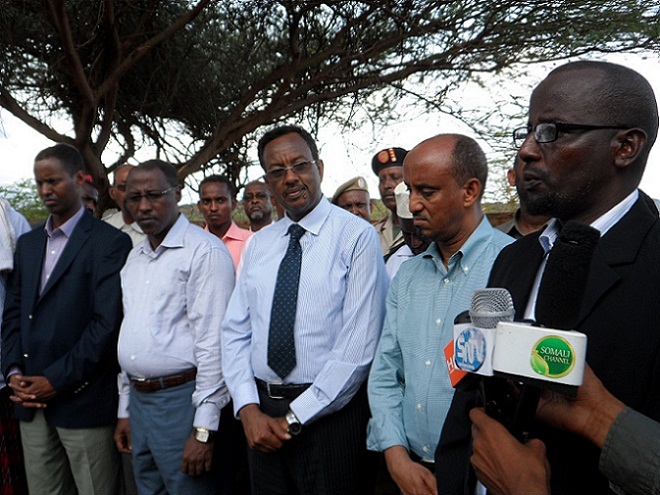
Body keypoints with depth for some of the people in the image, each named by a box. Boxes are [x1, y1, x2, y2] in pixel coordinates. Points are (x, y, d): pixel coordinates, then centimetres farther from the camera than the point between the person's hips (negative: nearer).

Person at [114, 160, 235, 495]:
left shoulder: (204, 251, -14)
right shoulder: (134, 257, 12)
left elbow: (213, 342, -18)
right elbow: (130, 334, 16)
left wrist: (204, 429, -18)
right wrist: (125, 409, 16)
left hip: (182, 399, -7)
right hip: (139, 398, 8)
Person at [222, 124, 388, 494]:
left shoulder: (357, 237, -10)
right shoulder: (258, 244, 7)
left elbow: (359, 346, -16)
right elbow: (236, 332, 5)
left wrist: (294, 418, -13)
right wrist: (249, 408, -7)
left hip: (331, 413, -4)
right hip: (263, 415, 5)